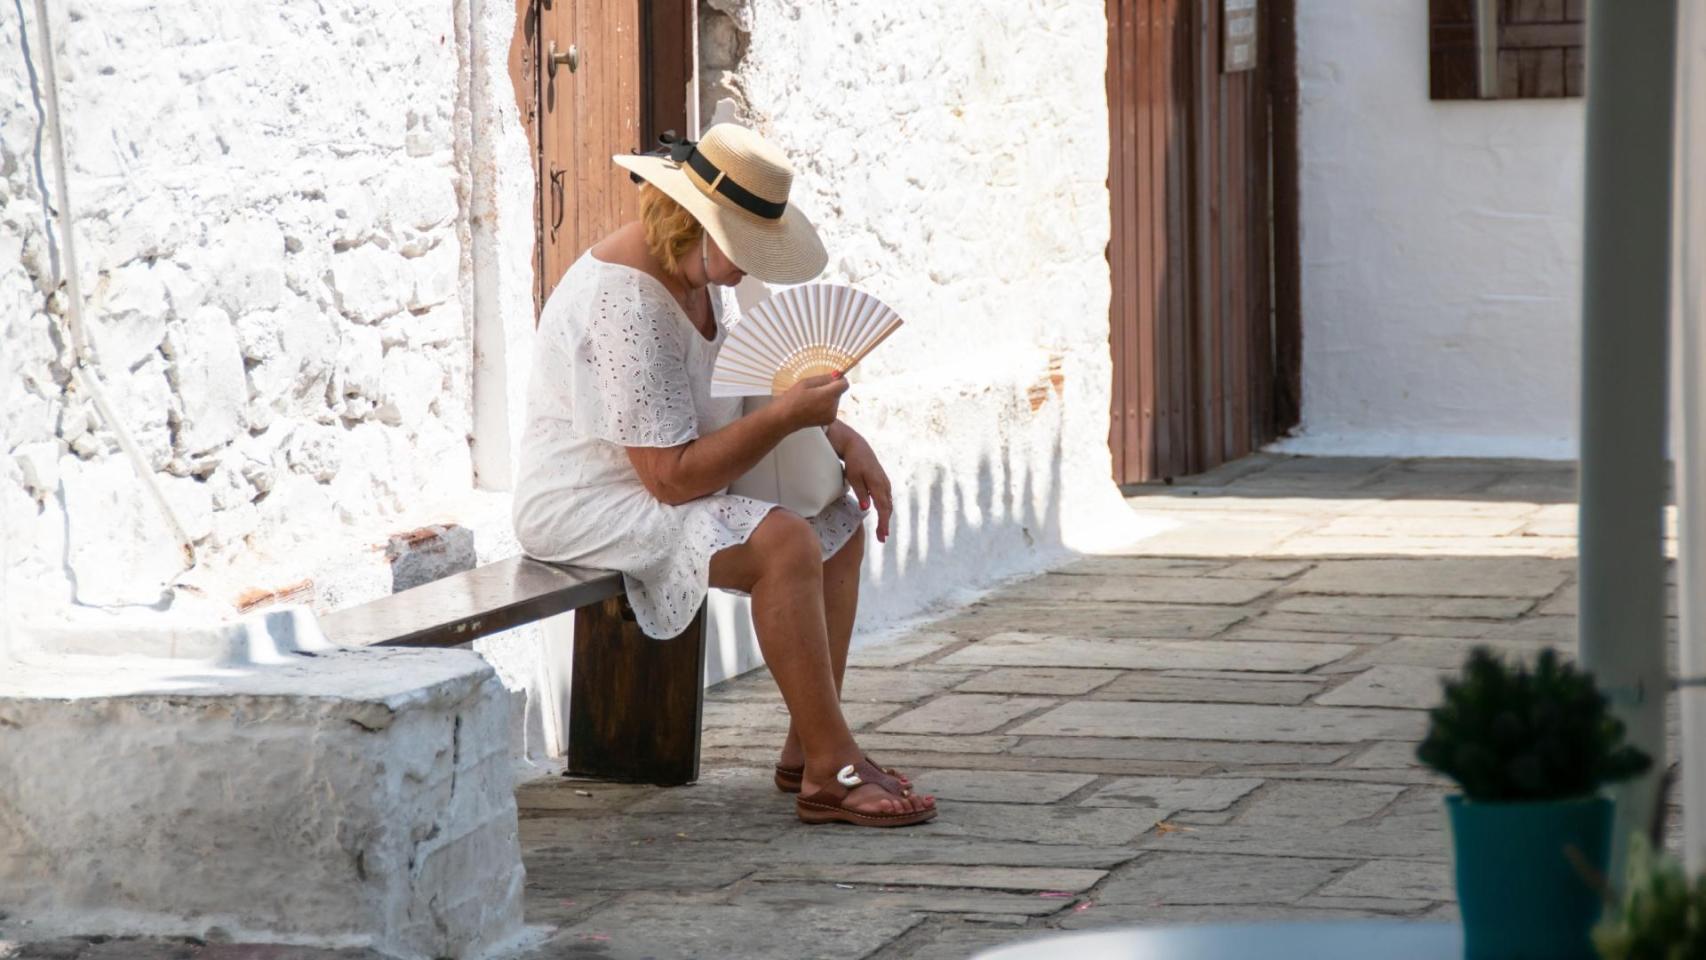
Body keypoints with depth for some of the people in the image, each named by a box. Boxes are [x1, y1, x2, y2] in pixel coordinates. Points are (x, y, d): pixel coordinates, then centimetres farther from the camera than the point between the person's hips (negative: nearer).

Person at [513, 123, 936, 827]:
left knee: (842, 523, 6)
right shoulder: (625, 305, -26)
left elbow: (745, 396, 18)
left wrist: (844, 439, 2)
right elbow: (673, 478, -28)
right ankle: (832, 772, -25)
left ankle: (807, 749, 5)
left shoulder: (697, 271, 6)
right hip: (593, 506, -11)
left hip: (663, 488, 11)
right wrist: (786, 416, -31)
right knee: (784, 544, -29)